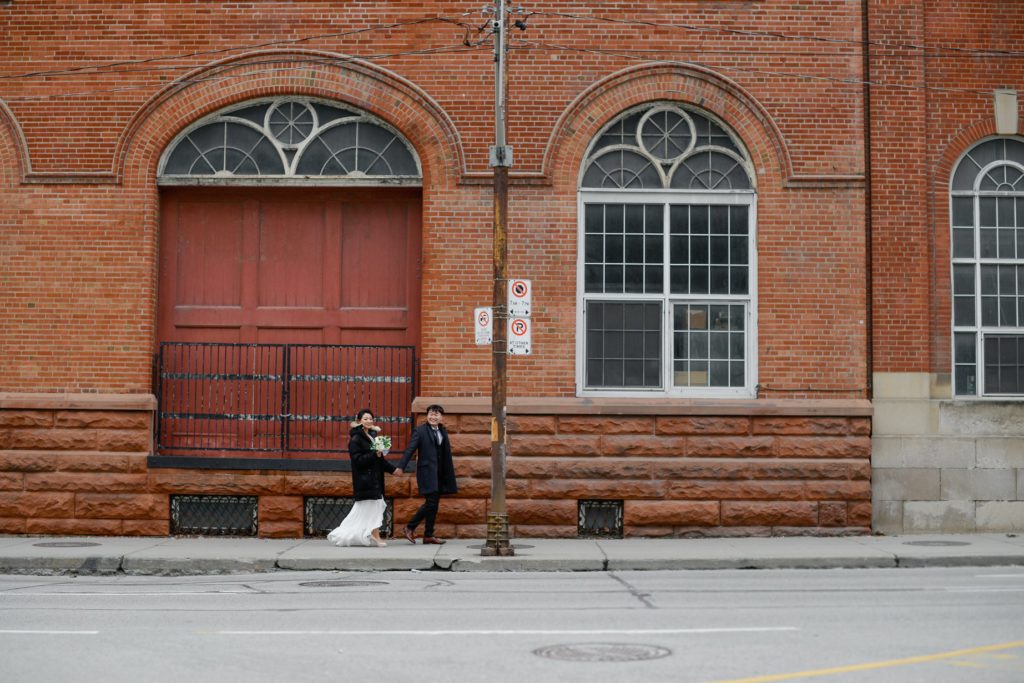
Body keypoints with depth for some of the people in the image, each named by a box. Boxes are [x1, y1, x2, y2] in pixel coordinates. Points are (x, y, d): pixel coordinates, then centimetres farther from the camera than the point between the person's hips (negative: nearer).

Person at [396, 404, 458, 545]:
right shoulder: (420, 431, -5)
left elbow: (447, 453, 15)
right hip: (427, 471, -7)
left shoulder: (443, 431, 13)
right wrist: (401, 466, -24)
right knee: (431, 502, -12)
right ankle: (409, 528, -1)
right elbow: (410, 449, -13)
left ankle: (429, 535, 15)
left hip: (440, 473, 7)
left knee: (434, 504, 8)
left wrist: (450, 474, 13)